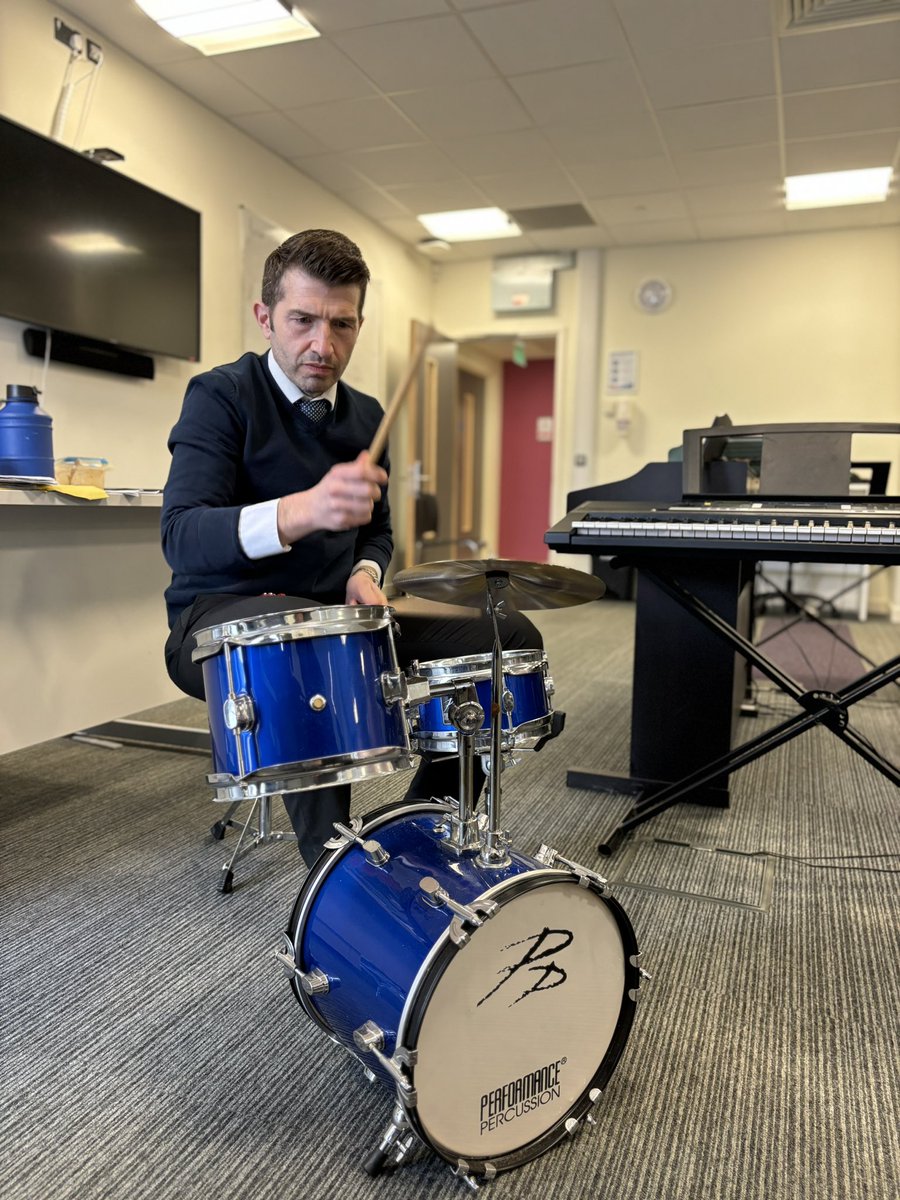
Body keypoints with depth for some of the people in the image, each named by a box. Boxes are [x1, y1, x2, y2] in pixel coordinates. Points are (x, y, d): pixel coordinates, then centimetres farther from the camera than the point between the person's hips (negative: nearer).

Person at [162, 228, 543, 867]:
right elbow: (182, 536, -24)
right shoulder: (221, 396, -10)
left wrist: (365, 573, -4)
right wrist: (302, 511, -42)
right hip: (225, 616, -6)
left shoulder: (366, 416, 10)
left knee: (513, 639, -6)